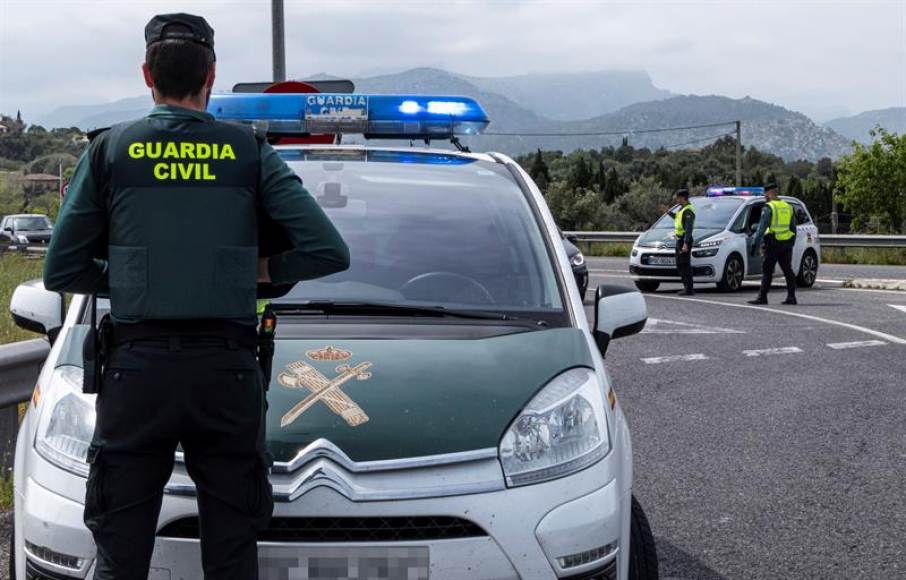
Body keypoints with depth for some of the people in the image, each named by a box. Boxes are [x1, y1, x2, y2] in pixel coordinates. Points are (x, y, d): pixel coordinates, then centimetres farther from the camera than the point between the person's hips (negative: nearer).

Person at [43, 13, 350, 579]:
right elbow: (329, 251, -6)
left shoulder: (109, 151, 2)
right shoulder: (250, 153, 1)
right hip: (227, 369, 0)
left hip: (136, 367, 0)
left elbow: (62, 271, 2)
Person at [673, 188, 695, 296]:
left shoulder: (688, 210, -16)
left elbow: (689, 228, -23)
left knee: (685, 265, -9)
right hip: (679, 239, 10)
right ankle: (686, 287, 19)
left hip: (684, 240, -10)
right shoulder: (682, 209, 16)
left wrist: (685, 243, -28)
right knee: (680, 265, 14)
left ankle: (689, 289, -8)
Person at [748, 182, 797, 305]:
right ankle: (791, 297, 9)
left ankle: (762, 297, -4)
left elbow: (762, 228, -13)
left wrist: (755, 244, -13)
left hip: (774, 244, -6)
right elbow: (793, 228, 17)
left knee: (767, 270, -3)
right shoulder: (788, 207, 13)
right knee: (788, 270, 9)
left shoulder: (768, 208, -8)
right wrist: (792, 243, 22)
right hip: (787, 243, 6)